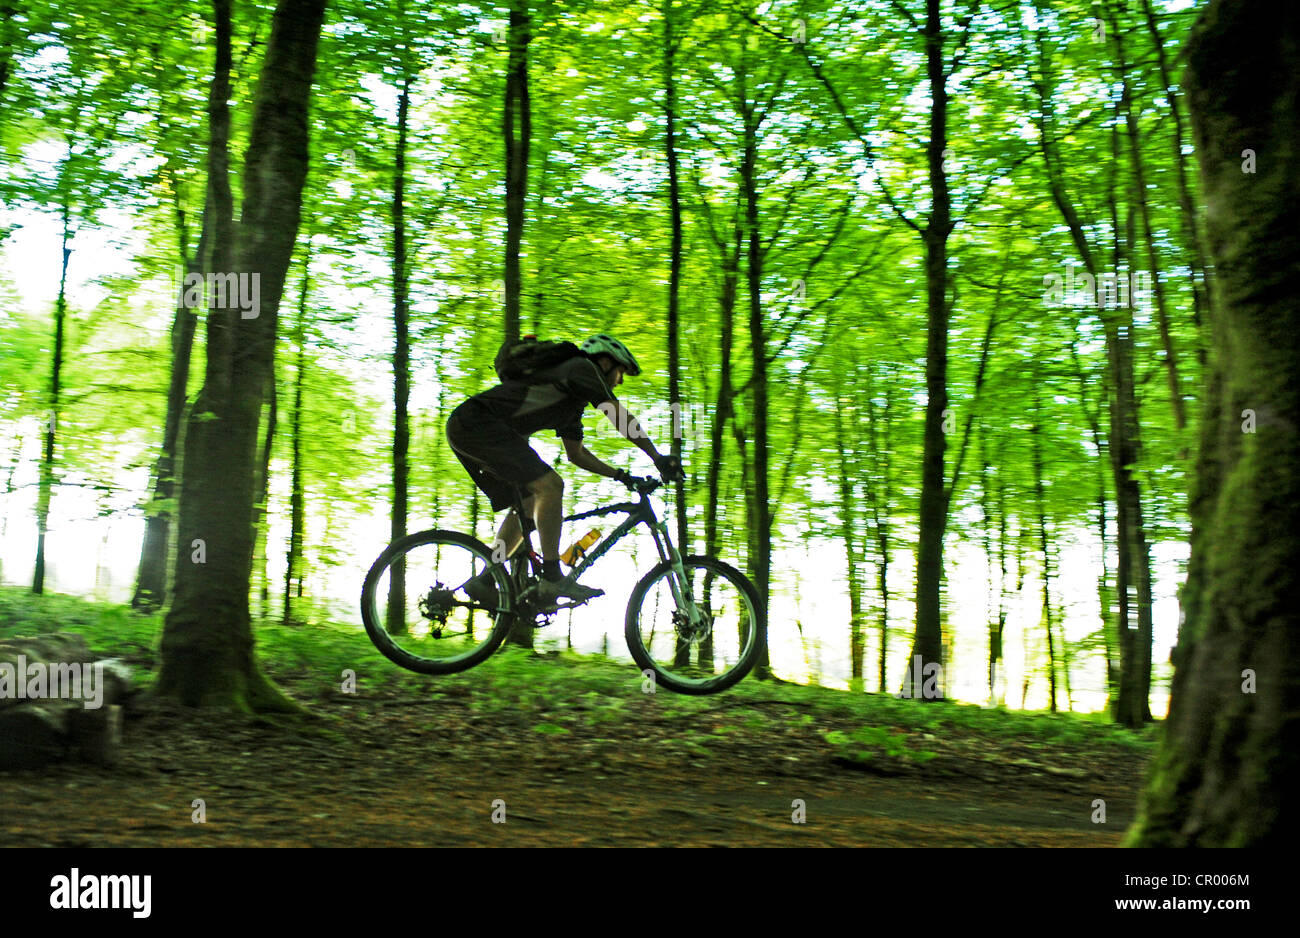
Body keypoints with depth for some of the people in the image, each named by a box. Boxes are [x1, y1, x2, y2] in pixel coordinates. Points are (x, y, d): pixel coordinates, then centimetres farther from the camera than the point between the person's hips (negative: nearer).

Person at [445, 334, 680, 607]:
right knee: (550, 484, -18)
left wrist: (621, 475, 26)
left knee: (527, 503, 13)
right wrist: (659, 458, -6)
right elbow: (621, 418, -8)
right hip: (477, 423, -11)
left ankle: (484, 582, 14)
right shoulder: (582, 368, 0)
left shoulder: (572, 400, 27)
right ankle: (552, 579, -15)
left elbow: (576, 454, 32)